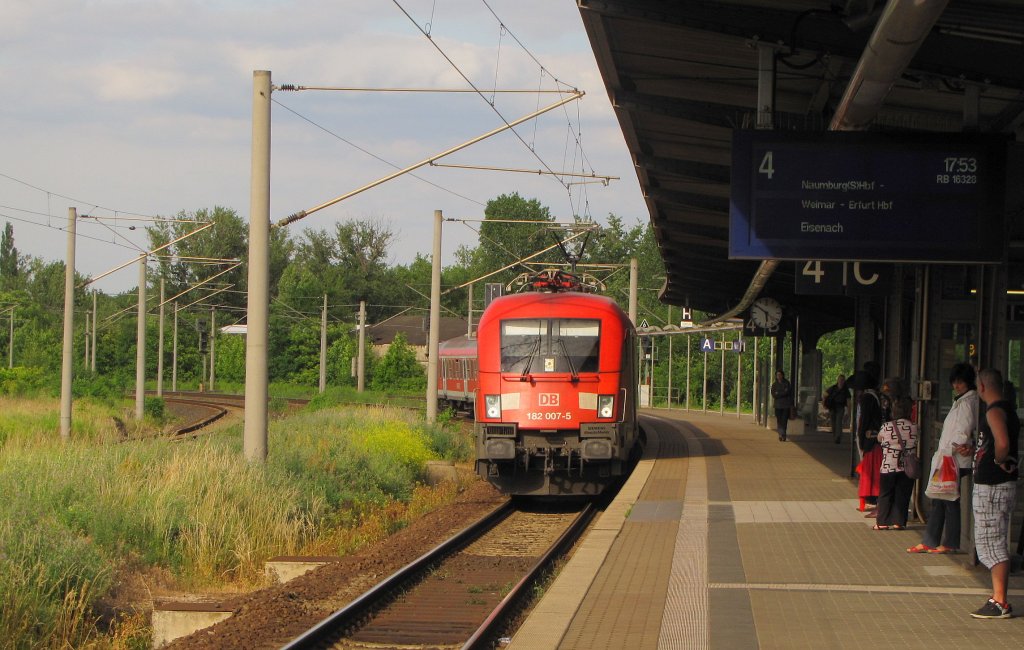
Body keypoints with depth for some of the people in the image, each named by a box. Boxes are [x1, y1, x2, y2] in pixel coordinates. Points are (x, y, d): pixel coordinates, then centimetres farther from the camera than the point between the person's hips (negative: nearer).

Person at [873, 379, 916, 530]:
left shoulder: (886, 428, -9)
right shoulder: (914, 427, -5)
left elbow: (879, 439, 9)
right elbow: (916, 445, 7)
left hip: (888, 467, -2)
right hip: (907, 467, 2)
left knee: (885, 495, 9)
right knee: (902, 495, 9)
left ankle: (882, 522, 10)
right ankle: (898, 521, 8)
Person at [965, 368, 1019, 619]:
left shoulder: (995, 412, -17)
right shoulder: (1008, 410, 15)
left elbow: (1002, 443, -34)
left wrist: (998, 461, -16)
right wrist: (973, 450, 23)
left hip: (992, 487, -10)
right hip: (1004, 485, 10)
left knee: (991, 543, -8)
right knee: (994, 543, 15)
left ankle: (1000, 603, -8)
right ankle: (999, 598, 19)